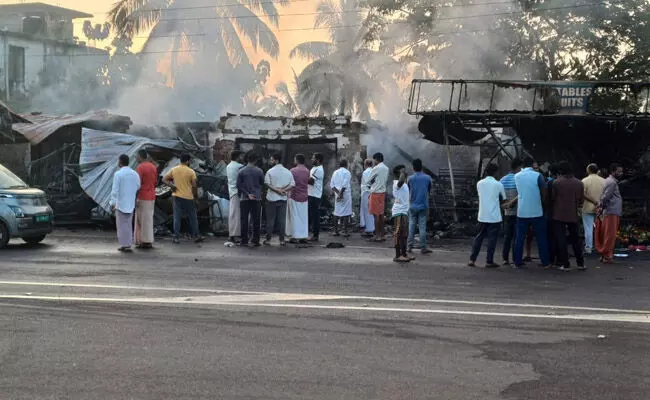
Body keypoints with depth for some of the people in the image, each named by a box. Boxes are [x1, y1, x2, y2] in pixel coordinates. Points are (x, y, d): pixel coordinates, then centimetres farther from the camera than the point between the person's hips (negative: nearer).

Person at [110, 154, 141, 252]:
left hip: (120, 203, -5)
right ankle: (128, 244, 13)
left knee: (121, 224, 4)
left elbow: (115, 190, -15)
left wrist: (112, 203, -9)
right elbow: (138, 188, 6)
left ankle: (124, 244, 4)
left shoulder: (118, 174, -13)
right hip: (131, 204, 5)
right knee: (128, 224, 14)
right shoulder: (135, 174, 1)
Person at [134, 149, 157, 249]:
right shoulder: (153, 167, 9)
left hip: (142, 197, -8)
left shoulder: (140, 168, -15)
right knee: (149, 218, 13)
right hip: (152, 196, 8)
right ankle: (149, 241, 15)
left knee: (143, 220, -1)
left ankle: (144, 242, 1)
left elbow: (138, 184, -18)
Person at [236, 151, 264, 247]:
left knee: (244, 220, 4)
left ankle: (244, 240, 3)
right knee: (256, 220, 5)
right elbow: (263, 183, 6)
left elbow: (239, 185, -5)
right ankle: (256, 240, 5)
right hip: (257, 198, 0)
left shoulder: (241, 171, -2)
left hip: (244, 199, 0)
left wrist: (247, 194, -5)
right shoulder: (259, 171, -2)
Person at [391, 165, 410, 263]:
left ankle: (404, 254, 18)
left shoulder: (404, 185, 18)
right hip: (399, 212, -10)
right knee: (399, 234, -9)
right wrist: (402, 173, -21)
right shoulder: (397, 183, -13)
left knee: (405, 234, 12)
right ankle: (397, 256, -8)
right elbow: (401, 180, -37)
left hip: (404, 211, 10)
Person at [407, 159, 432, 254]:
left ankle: (410, 246, 7)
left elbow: (408, 192, 4)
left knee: (411, 226, 7)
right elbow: (429, 191, 8)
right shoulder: (427, 178, -3)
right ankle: (423, 247, 1)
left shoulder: (410, 178, -5)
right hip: (423, 206, 0)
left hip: (413, 206, 0)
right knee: (422, 226, 1)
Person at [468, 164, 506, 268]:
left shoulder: (479, 183, 3)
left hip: (482, 216, 3)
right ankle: (489, 262, 4)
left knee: (479, 237, 12)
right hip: (494, 217, -3)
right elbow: (504, 200, 4)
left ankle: (472, 260, 10)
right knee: (492, 239, 3)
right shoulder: (498, 185, -6)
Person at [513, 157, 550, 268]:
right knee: (541, 238, 6)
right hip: (536, 212, -3)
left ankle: (517, 262, 7)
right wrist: (542, 202, 12)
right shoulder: (537, 175, -7)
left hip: (521, 212, 3)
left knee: (519, 238, 7)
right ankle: (545, 262, 8)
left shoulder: (517, 176, 4)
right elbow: (544, 193, -4)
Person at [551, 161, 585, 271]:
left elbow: (551, 198, -5)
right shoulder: (579, 183, 2)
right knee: (575, 239, 14)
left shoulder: (556, 182, -10)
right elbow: (581, 200, 9)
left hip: (558, 215, -4)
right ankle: (580, 263, 17)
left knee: (561, 240, 1)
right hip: (573, 215, 4)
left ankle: (565, 264, -1)